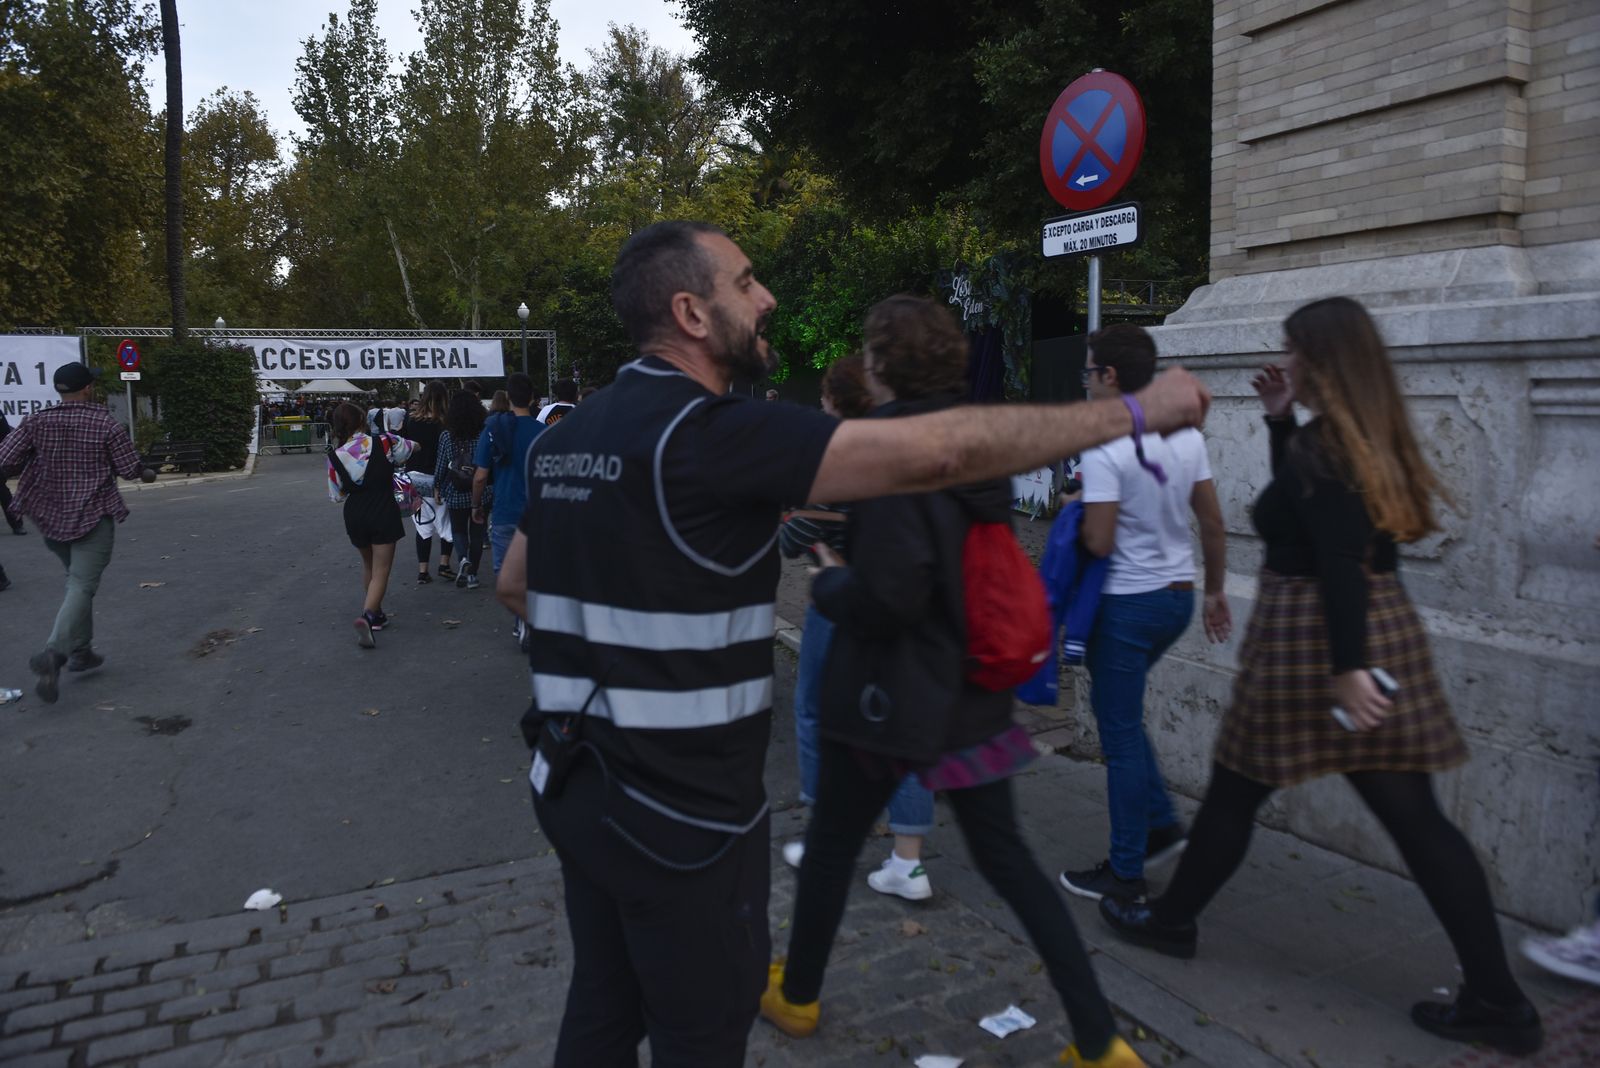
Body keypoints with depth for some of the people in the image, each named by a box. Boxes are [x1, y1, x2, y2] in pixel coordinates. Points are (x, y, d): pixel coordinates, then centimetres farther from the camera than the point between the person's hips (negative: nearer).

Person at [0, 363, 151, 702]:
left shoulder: (36, 422, 0)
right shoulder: (107, 425, -8)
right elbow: (130, 469, -4)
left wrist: (36, 466, 13)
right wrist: (147, 474, 18)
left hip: (50, 514, 5)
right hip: (94, 515, -4)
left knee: (78, 580, 21)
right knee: (82, 586, -7)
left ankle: (80, 650, 23)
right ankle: (54, 652, -25)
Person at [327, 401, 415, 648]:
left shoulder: (335, 456, -3)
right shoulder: (383, 442, -9)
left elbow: (337, 494, 5)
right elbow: (411, 448, 11)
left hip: (355, 515, 3)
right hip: (383, 513, -3)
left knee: (368, 565, 25)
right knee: (381, 571, 0)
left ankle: (375, 613, 31)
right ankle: (367, 616, -21)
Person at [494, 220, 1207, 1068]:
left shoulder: (564, 440, 6)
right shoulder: (713, 433, -21)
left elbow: (513, 585, 20)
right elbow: (937, 452, -25)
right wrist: (1138, 412, -15)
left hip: (578, 786, 8)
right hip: (678, 810, -8)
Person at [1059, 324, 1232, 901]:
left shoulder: (1104, 448, -19)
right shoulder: (1187, 435, 4)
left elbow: (1099, 543, -21)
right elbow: (1213, 522, 8)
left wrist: (1076, 512, -1)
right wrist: (1215, 592, 18)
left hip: (1128, 603, -8)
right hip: (1178, 594, 8)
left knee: (1121, 733, 4)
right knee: (1119, 708, 24)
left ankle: (1126, 871, 15)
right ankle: (1161, 824, 26)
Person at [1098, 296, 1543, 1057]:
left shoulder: (1319, 446, -16)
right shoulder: (1372, 438, 10)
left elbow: (1339, 564, -24)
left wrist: (1345, 667, -26)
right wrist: (1279, 424, 14)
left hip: (1310, 638, -8)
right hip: (1387, 631, 8)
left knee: (1234, 793, 10)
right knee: (1416, 818, 9)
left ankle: (1170, 922, 28)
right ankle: (1497, 1000, 12)